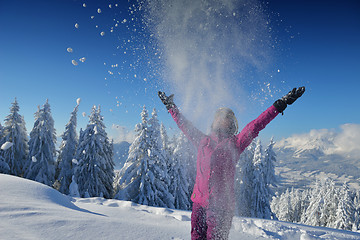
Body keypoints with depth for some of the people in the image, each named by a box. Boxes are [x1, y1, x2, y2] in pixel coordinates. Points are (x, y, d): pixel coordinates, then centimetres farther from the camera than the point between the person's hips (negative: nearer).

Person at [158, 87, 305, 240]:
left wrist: (280, 104, -11)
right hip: (199, 200, 4)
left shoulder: (235, 143, 3)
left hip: (221, 203, -3)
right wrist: (171, 107, 33)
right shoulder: (203, 141, 13)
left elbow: (255, 126, -5)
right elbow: (184, 125, 23)